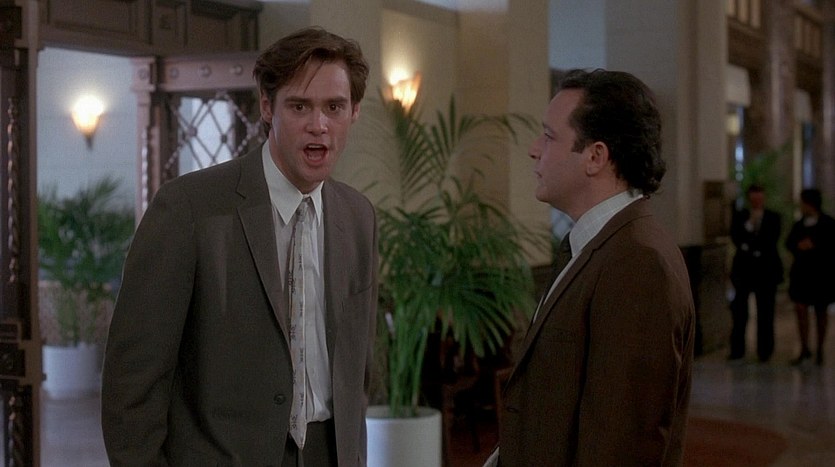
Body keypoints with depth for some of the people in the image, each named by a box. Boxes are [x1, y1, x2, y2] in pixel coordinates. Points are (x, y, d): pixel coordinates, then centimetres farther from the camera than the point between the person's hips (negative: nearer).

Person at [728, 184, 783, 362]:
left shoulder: (773, 217, 5)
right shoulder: (739, 216, 6)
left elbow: (772, 240, -5)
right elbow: (735, 238, -5)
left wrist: (749, 247, -10)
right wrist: (749, 224, -16)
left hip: (766, 269, 0)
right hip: (744, 268, 0)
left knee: (765, 312, 1)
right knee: (739, 310, 0)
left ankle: (764, 351, 7)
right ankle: (737, 350, 6)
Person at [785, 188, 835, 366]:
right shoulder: (799, 224, 6)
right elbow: (789, 243, 5)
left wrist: (814, 245, -19)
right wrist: (799, 246, -15)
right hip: (801, 271, 3)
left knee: (820, 312, 8)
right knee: (801, 309, -8)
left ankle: (820, 351, 20)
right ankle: (804, 349, 0)